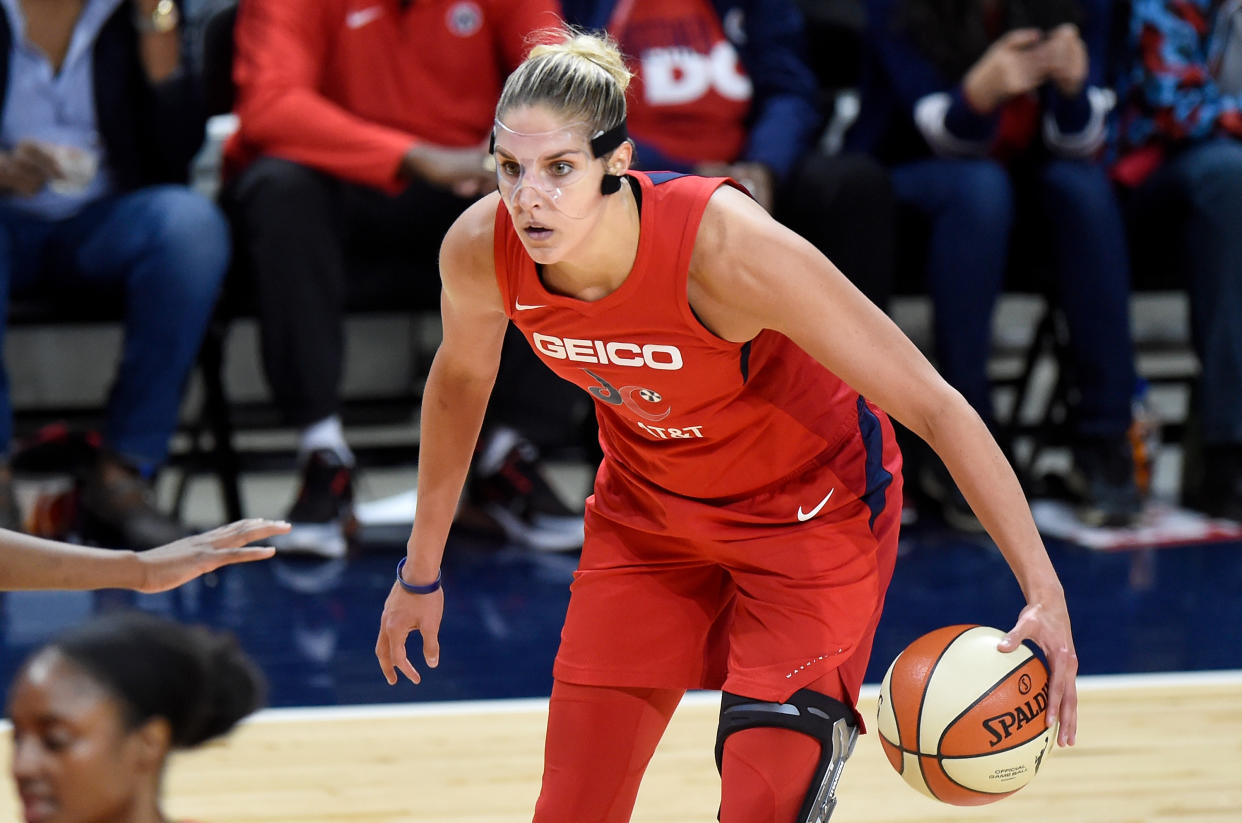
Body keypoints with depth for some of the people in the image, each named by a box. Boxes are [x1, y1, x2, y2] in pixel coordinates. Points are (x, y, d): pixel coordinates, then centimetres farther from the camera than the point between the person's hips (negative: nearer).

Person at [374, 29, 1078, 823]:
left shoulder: (729, 246, -36)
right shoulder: (480, 250, -22)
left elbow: (935, 407, -31)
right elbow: (461, 379, 4)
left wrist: (1044, 593, -36)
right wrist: (421, 571, 13)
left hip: (808, 512, -4)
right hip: (648, 511, 4)